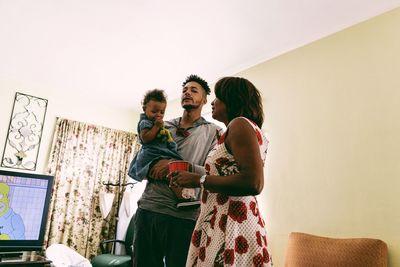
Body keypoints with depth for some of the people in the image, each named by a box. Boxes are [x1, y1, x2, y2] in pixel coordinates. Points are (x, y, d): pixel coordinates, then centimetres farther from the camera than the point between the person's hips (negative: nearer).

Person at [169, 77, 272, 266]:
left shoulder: (240, 124, -9)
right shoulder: (239, 128, 19)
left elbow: (254, 183, -23)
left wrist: (198, 180, -15)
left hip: (232, 228, -9)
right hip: (224, 225, 9)